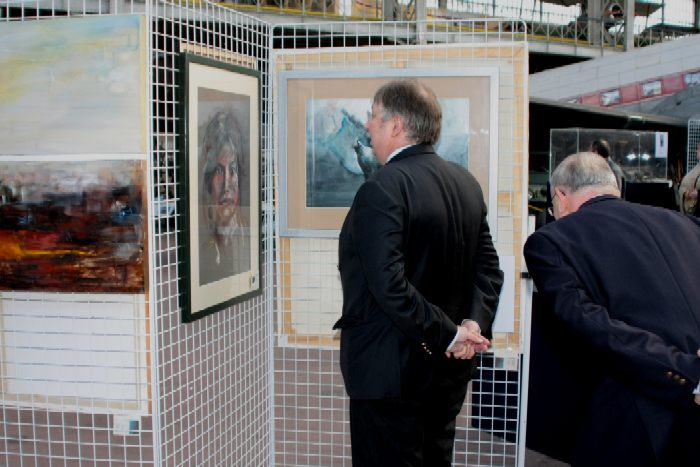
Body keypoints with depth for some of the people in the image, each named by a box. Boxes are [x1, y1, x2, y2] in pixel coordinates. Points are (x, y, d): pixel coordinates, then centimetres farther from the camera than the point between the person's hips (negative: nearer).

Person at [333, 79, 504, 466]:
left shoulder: (383, 188, -19)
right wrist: (474, 324, -6)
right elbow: (488, 268, 6)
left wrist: (450, 335, -18)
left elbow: (389, 285, -26)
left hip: (391, 372, -8)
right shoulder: (466, 183, 7)